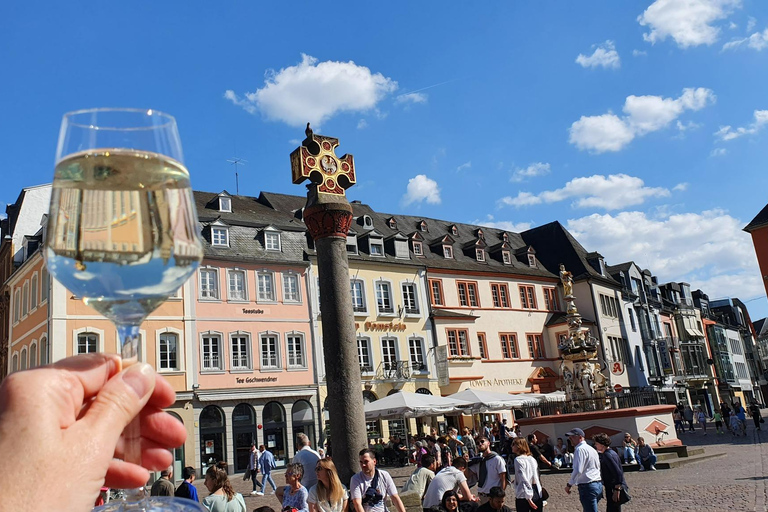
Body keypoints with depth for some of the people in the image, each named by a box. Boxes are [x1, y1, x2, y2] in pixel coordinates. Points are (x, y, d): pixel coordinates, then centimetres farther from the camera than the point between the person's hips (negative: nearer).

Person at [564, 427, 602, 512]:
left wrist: (569, 484, -10)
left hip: (587, 486, -10)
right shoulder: (591, 449, 19)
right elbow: (598, 467, 22)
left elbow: (577, 470, -18)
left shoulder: (580, 449, -10)